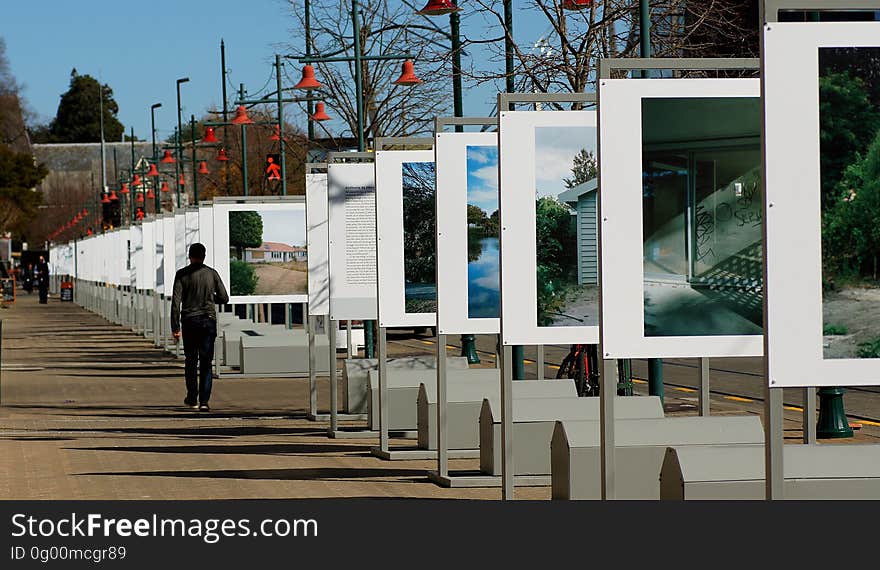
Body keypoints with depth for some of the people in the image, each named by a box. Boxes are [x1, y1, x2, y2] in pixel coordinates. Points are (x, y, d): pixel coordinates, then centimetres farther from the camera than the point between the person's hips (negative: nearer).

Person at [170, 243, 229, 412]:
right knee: (206, 363, -1)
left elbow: (176, 301, -7)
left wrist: (175, 327, -5)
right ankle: (204, 401, -10)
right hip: (208, 321, 0)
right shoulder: (211, 274, 3)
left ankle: (192, 399, 18)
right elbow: (224, 298, 6)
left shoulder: (182, 274, -1)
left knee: (191, 362, 14)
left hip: (189, 321, 0)